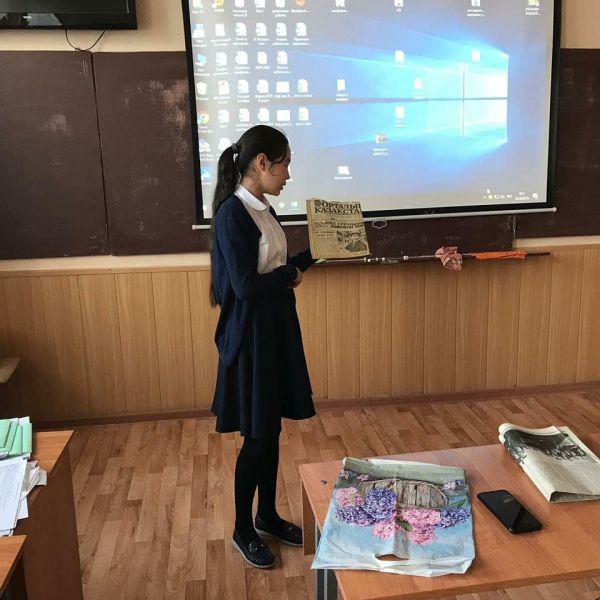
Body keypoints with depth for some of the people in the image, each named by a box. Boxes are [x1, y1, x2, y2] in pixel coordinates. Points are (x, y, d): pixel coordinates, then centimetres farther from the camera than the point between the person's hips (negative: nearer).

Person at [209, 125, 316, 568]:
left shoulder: (262, 209, 8)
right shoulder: (232, 214, -19)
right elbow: (247, 286, -23)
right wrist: (293, 274, -8)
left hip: (276, 327, 9)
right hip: (251, 334, -9)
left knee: (272, 430, 17)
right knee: (257, 436, 3)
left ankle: (268, 516, 34)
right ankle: (243, 530, 24)